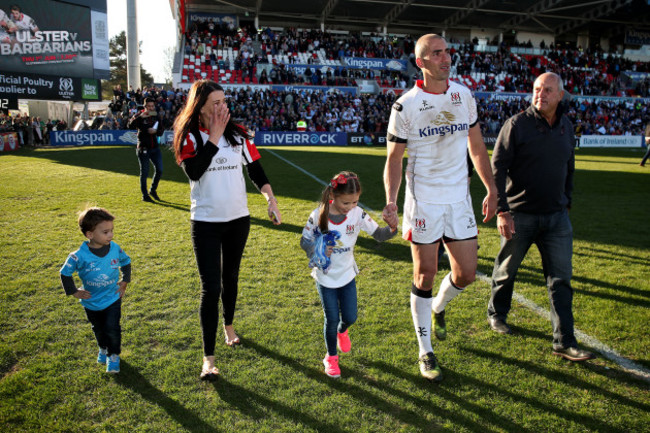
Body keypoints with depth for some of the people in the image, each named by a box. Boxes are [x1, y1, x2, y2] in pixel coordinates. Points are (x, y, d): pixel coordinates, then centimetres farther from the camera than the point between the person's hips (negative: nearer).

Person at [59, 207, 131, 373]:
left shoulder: (115, 249, -15)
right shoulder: (79, 256, -23)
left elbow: (126, 262, 5)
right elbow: (65, 273, -8)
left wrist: (124, 281, 0)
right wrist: (74, 292, -6)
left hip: (113, 299, 0)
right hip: (91, 302, 0)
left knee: (112, 329, -4)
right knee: (99, 330, 20)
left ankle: (114, 355, 20)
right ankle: (103, 349, 49)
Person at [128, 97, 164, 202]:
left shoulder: (156, 116, 9)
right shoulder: (139, 116, -5)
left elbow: (161, 131, 12)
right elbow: (130, 126, -21)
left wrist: (155, 131, -10)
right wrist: (140, 117, -29)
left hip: (155, 147, 5)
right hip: (143, 148, -5)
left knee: (159, 170, 4)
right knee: (144, 172, 2)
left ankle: (153, 190, 24)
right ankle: (145, 195, 12)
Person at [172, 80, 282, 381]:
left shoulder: (237, 134, 2)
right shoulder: (189, 137, -7)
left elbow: (256, 170, 6)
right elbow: (194, 172, -23)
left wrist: (272, 201, -4)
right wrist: (214, 136, -20)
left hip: (238, 218, 3)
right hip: (205, 222, -3)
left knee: (230, 277, 19)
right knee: (210, 288, -6)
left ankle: (228, 325, 45)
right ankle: (208, 358, 3)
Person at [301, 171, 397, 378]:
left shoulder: (358, 214, -13)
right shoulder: (318, 215, -19)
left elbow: (379, 235, -12)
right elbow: (305, 241, -8)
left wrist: (392, 228, -33)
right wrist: (317, 251, -29)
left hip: (347, 275, 2)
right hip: (325, 277, -2)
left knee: (350, 317, 9)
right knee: (331, 319, 5)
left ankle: (342, 331, 48)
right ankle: (331, 357, 30)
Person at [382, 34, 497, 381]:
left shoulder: (464, 96, 6)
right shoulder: (406, 105, -7)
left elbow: (476, 146, 14)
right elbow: (394, 158, -3)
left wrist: (491, 189, 11)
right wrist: (390, 200, -18)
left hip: (459, 198, 4)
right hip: (423, 200, -4)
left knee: (467, 273, 5)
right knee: (425, 275, 3)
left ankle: (438, 307, 40)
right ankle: (425, 351, 19)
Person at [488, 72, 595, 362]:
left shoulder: (566, 127, 9)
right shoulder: (517, 124, -8)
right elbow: (497, 167, -12)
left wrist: (566, 202, 18)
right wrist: (501, 210, -19)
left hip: (556, 216, 4)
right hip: (519, 215, -4)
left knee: (561, 279, 2)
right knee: (506, 270, 12)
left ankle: (564, 342, 9)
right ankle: (496, 314, 37)